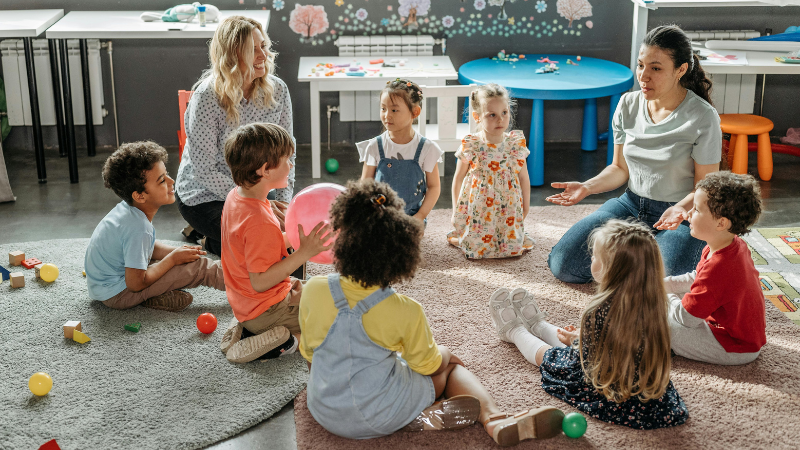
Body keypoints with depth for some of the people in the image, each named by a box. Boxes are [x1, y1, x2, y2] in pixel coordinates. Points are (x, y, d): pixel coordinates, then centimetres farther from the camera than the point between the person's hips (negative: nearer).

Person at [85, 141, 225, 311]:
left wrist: (176, 251, -3)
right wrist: (173, 259, -13)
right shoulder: (138, 228, -30)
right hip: (116, 294, -9)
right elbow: (136, 283, -25)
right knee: (197, 266, -13)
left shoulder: (127, 209, -3)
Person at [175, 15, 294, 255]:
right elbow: (205, 171, -21)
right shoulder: (207, 98, -23)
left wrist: (284, 200, -13)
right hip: (205, 197, -5)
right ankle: (213, 243, 9)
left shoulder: (277, 90, -8)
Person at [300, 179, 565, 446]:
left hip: (325, 413, 3)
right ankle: (494, 419, -4)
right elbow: (428, 365, -3)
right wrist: (442, 353, 21)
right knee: (450, 364, 21)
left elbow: (308, 353, 3)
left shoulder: (313, 291, -13)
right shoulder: (406, 312, -20)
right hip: (381, 418, -3)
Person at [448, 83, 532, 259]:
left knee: (513, 248, -3)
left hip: (508, 209, 2)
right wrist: (456, 210, 5)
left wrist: (525, 208, 9)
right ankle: (456, 235, 27)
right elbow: (458, 178, 1)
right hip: (478, 209, -2)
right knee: (476, 248, -5)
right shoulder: (471, 146, -11)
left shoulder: (516, 144, -5)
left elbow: (524, 179, 6)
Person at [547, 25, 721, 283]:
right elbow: (620, 168, 9)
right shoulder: (628, 106, 0)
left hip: (684, 215, -4)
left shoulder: (703, 118, -15)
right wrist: (587, 187, -10)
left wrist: (681, 208, -31)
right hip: (631, 205, 4)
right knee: (563, 265, -10)